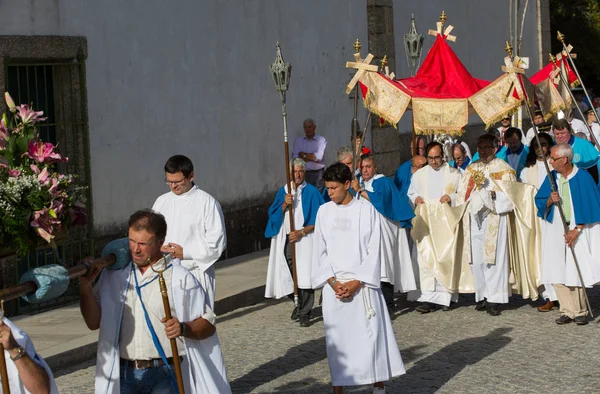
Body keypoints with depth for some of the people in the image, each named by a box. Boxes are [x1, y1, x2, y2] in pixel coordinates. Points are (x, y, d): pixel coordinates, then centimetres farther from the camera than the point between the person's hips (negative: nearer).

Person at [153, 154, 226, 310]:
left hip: (196, 272, -4)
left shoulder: (207, 202, -5)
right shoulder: (161, 202, 10)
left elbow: (217, 241, -8)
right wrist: (159, 249, -8)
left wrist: (185, 253, -14)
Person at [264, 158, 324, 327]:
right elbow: (273, 214, 6)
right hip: (285, 240, 4)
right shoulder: (283, 191, 11)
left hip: (304, 239, -4)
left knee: (304, 275, -10)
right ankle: (299, 304, 27)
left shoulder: (311, 192, 0)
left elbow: (318, 219, -3)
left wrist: (301, 232, -12)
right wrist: (285, 204, -12)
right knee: (289, 275, 5)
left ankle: (305, 312, -5)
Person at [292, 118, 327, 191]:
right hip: (302, 173, 2)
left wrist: (303, 155, -2)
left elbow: (319, 157, -11)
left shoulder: (321, 140, 0)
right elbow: (294, 157, -1)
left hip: (317, 174, -2)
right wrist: (312, 158, -7)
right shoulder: (298, 140, 10)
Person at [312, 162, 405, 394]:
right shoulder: (324, 212, 6)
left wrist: (357, 282, -10)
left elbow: (373, 250, -3)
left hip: (363, 284, -2)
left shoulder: (366, 210, -2)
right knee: (336, 339, 3)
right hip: (334, 286, 2)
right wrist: (332, 281, -5)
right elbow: (320, 251, 6)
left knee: (372, 334, -1)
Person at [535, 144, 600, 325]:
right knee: (557, 272, -1)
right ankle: (567, 311, 6)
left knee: (576, 271, -5)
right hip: (555, 231, 4)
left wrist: (577, 230, -11)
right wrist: (550, 200, -12)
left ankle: (580, 311, 7)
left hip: (577, 230, -4)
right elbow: (540, 203, 11)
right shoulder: (552, 178, 6)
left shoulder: (583, 178, -7)